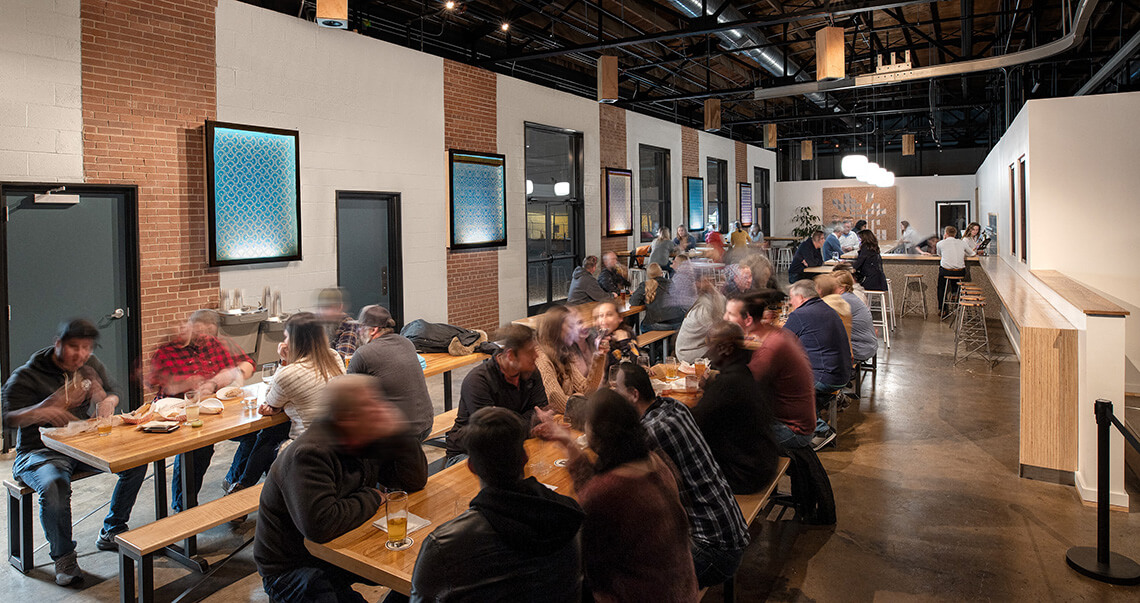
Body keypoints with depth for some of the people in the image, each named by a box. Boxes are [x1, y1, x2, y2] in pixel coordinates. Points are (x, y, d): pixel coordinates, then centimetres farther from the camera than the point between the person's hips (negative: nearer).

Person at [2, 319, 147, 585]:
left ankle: (110, 533, 3)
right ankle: (63, 556, -11)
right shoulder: (25, 377, -9)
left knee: (136, 462, -16)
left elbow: (112, 392, 18)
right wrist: (42, 410, -38)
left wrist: (107, 401, -8)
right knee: (54, 487, -36)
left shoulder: (90, 365, 6)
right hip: (41, 452, -5)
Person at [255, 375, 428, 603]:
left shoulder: (369, 441, -3)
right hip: (292, 567, -7)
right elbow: (319, 525, -39)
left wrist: (399, 433, -16)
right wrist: (371, 499, -22)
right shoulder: (308, 455, -28)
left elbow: (415, 481, 0)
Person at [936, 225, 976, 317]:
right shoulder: (962, 242, 7)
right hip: (960, 272, 2)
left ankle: (942, 310, 19)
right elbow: (973, 254, 19)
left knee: (941, 288, 22)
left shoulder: (941, 243, 1)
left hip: (946, 271, -2)